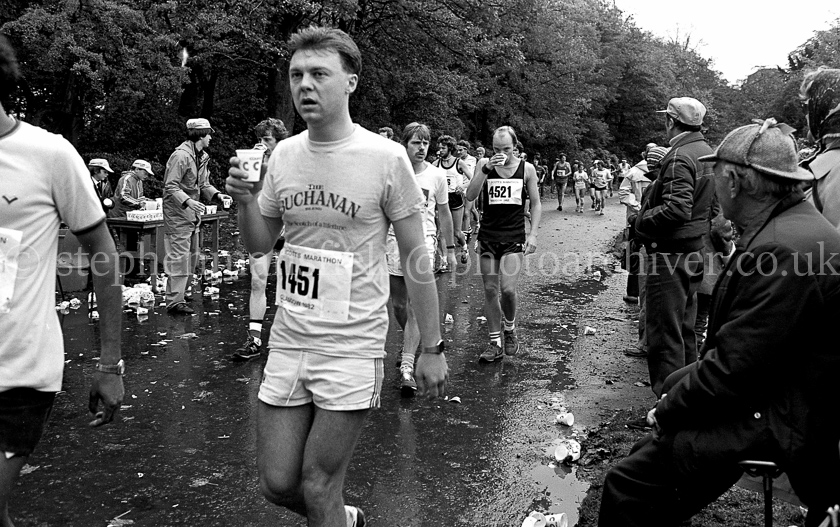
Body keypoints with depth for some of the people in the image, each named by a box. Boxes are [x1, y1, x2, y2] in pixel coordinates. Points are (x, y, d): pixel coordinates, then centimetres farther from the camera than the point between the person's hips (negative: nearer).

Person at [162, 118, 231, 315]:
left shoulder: (202, 157, 12)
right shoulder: (181, 156, -17)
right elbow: (170, 187, -21)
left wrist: (217, 195, 0)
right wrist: (187, 201, -33)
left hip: (192, 215, 9)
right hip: (177, 214, -9)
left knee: (192, 258, 14)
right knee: (179, 257, -9)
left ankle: (179, 292, 26)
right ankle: (175, 301, -5)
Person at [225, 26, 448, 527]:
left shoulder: (386, 157, -11)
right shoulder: (283, 154, 4)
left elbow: (416, 259, -6)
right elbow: (259, 244, 14)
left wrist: (432, 348, -4)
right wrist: (245, 199, -6)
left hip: (352, 347, -5)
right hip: (287, 340, 5)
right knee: (277, 483, 12)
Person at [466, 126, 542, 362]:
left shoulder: (526, 168, 2)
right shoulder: (484, 165, 2)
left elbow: (536, 204, 8)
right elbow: (470, 196, -10)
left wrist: (533, 234, -3)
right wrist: (486, 169, -21)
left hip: (515, 238, -2)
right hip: (488, 236, 2)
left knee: (508, 289, -14)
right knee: (490, 290, 4)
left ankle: (510, 329, 15)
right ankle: (495, 343, 15)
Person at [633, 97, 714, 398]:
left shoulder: (679, 157, -18)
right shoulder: (706, 152, 12)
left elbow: (677, 208, -28)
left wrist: (643, 219, -14)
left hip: (670, 253, -10)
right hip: (695, 250, 10)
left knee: (664, 332, -3)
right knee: (685, 329, 20)